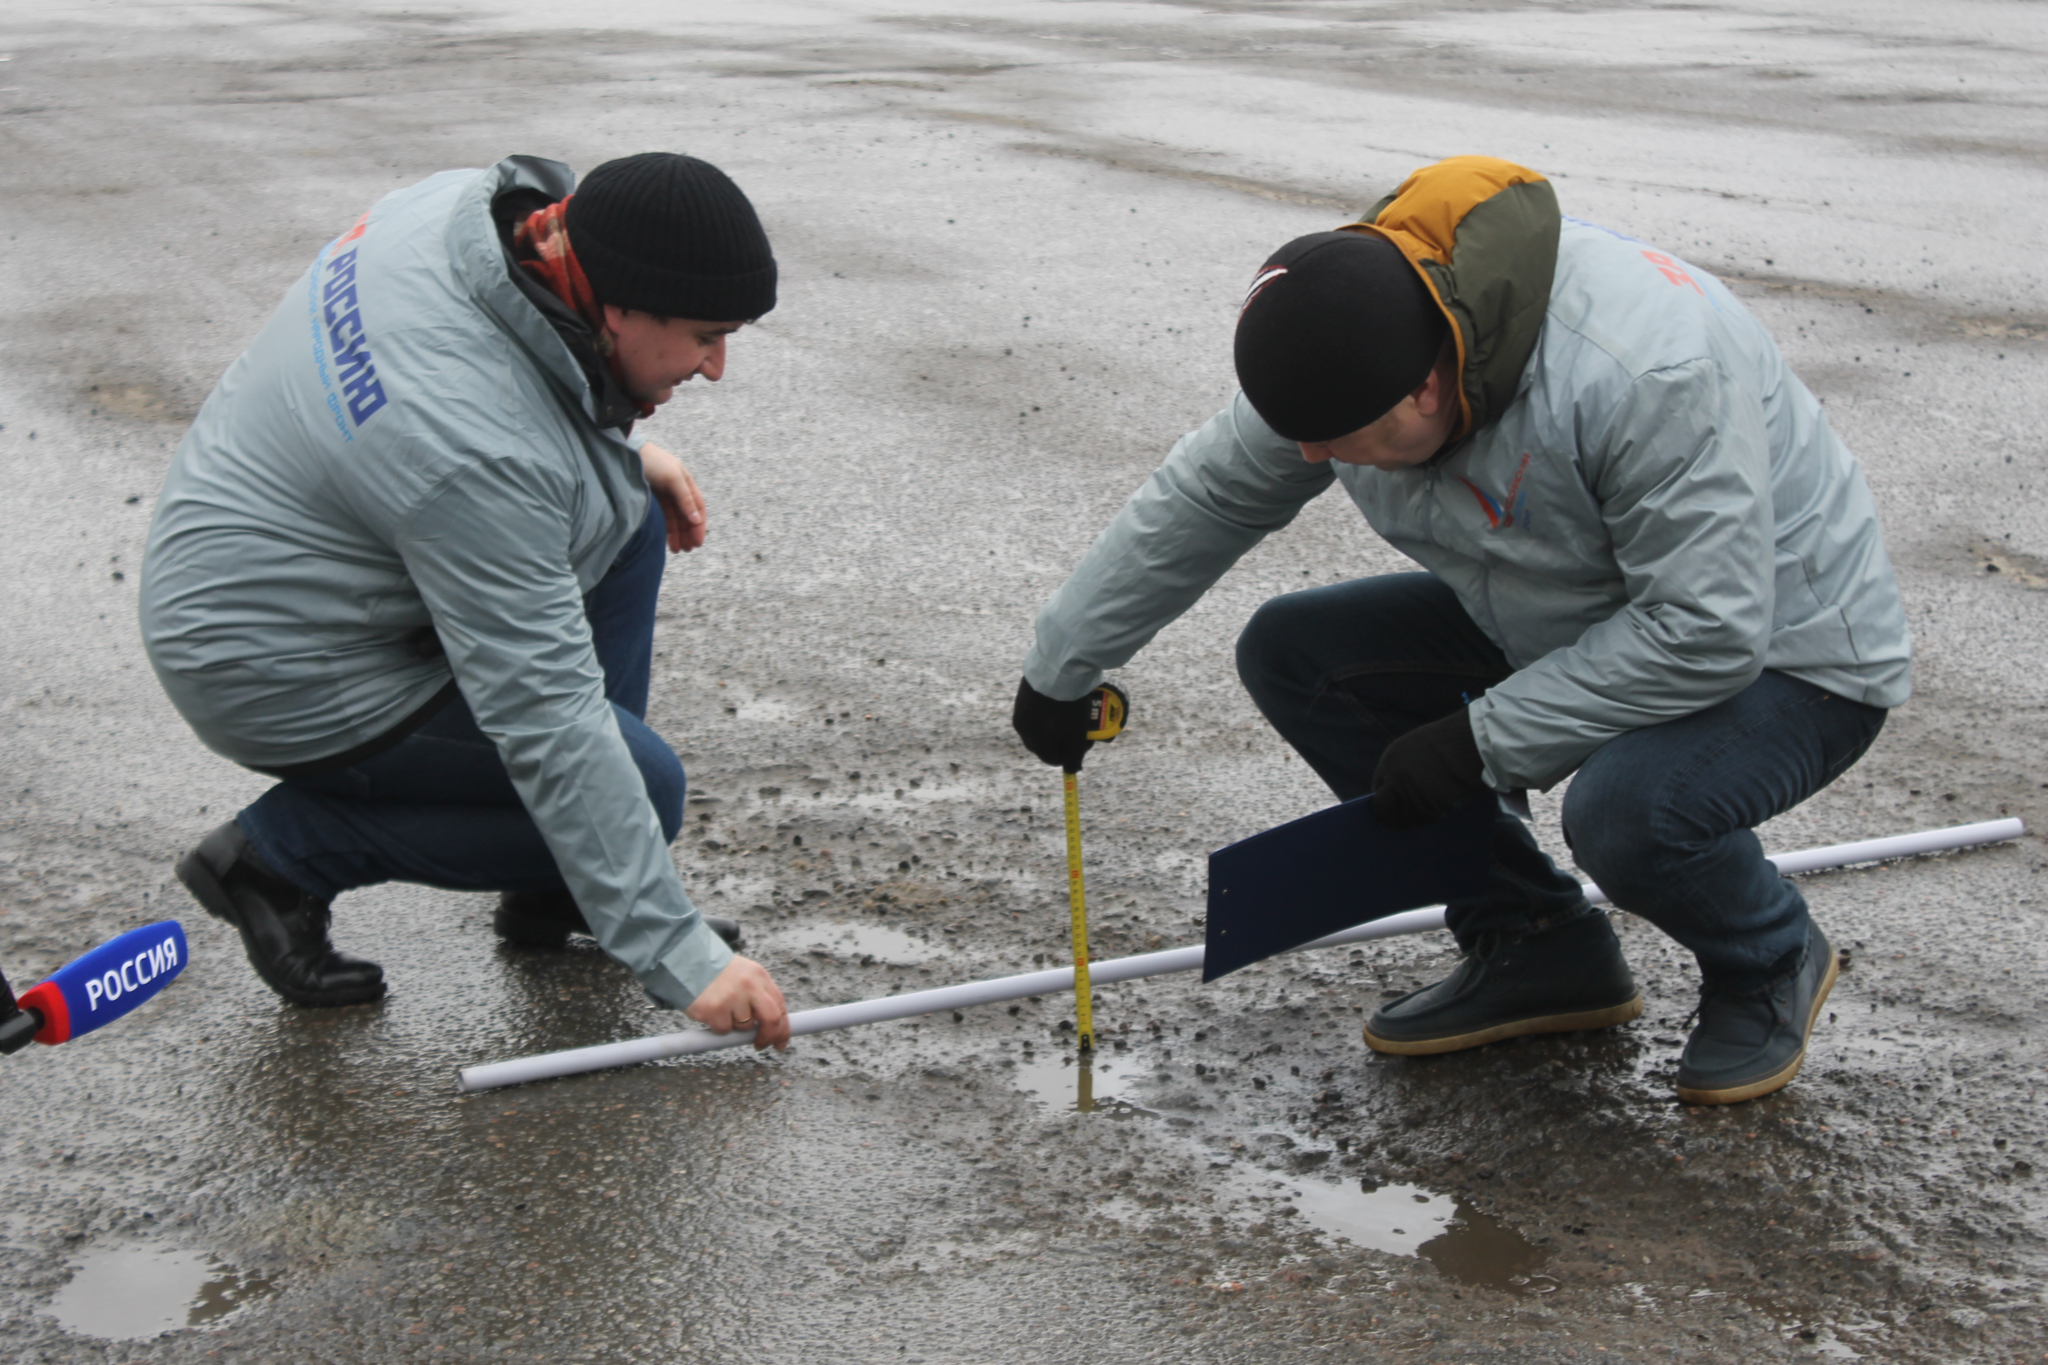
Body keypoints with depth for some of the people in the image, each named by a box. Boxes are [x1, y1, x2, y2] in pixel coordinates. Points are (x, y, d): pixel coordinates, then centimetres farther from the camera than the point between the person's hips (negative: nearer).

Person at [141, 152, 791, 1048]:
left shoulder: (471, 204, -11)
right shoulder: (481, 459, -35)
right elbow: (546, 718, -31)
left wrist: (620, 454, 3)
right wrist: (679, 956, -26)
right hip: (286, 674, -10)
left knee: (622, 513, 7)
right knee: (638, 792, -9)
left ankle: (555, 893, 12)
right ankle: (284, 849, 1)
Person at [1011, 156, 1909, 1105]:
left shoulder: (1646, 370, -37)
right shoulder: (1347, 345, -13)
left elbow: (1708, 634, -33)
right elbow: (1199, 502, 0)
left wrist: (1482, 740, -29)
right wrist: (1062, 668, 7)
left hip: (1779, 656, -7)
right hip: (1560, 628, 7)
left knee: (1625, 810, -38)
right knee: (1290, 652, -3)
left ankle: (1772, 962, 0)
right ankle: (1535, 948, 6)